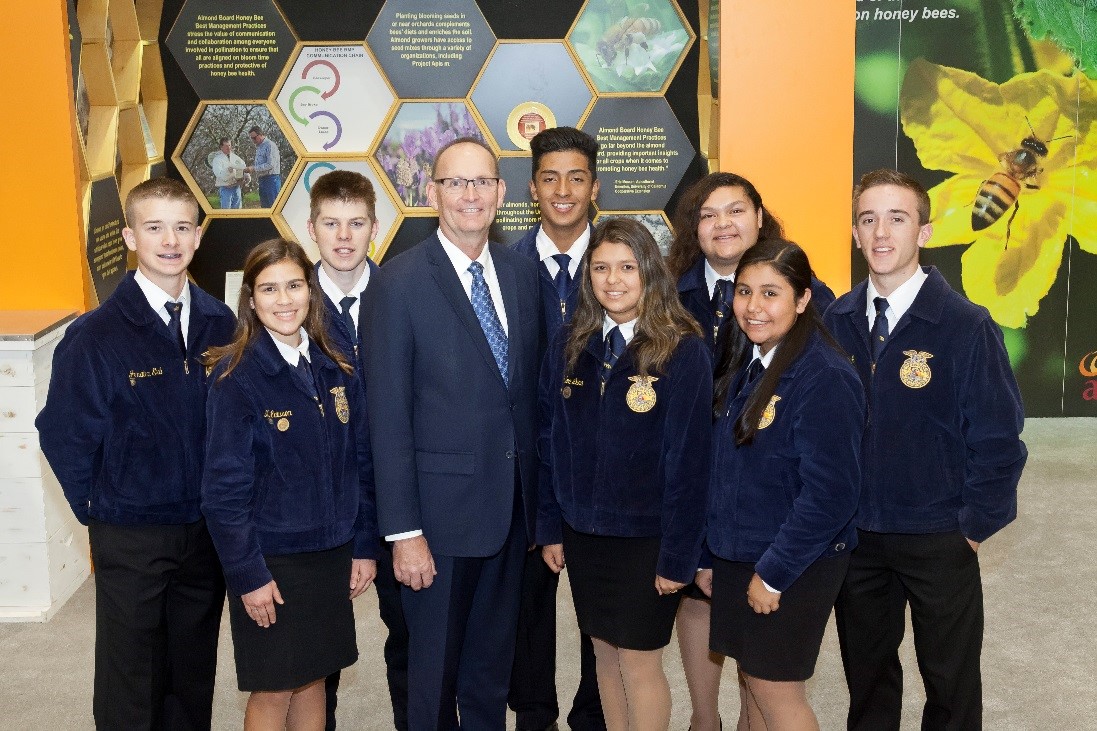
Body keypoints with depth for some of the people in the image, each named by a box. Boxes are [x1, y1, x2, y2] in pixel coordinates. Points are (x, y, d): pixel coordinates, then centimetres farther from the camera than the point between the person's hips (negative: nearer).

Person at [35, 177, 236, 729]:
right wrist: (96, 508, -2)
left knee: (194, 675, 16)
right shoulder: (96, 335, -12)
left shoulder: (220, 324, -1)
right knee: (130, 684, 10)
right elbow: (62, 434, -6)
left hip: (207, 532, 3)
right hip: (131, 538, -3)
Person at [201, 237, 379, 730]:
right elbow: (224, 488, -13)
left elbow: (360, 464, 7)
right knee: (273, 690, 6)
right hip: (270, 559, -5)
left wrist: (364, 546, 4)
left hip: (331, 555, 5)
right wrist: (247, 574, -15)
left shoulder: (337, 371, 3)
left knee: (313, 679, 15)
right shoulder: (236, 377, -13)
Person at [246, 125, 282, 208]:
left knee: (273, 206, -11)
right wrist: (251, 169, 5)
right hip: (262, 180, 9)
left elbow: (271, 164, -19)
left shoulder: (269, 145, -10)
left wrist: (254, 169, -17)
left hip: (271, 179, -9)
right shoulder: (259, 147, 18)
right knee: (264, 207, 9)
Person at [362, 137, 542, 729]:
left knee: (493, 664, 20)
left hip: (511, 504, 5)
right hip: (441, 508, -5)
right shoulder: (398, 282, -11)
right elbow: (388, 417, -12)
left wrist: (533, 501, 9)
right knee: (434, 669, 10)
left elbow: (530, 387, 9)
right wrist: (403, 530, -14)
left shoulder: (521, 271, 5)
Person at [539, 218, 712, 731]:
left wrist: (678, 555, -13)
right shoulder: (568, 347, 2)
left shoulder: (683, 351, -12)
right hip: (583, 534, 4)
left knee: (639, 664, 5)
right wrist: (550, 528, 4)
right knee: (606, 655, 16)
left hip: (646, 538, -4)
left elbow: (689, 458, -13)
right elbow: (549, 442, 6)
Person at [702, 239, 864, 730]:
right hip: (736, 559, 7)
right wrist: (707, 554, 8)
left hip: (794, 568, -7)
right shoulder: (743, 366, 5)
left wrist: (773, 573, -17)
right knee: (751, 688, 16)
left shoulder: (825, 377, -20)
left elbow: (830, 493, -21)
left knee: (775, 689, 4)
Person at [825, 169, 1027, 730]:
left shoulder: (966, 326, -13)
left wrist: (975, 526, -9)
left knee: (951, 685, 13)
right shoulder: (835, 321, -2)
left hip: (939, 540, -3)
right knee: (866, 677, 19)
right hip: (854, 535, 3)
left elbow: (999, 439, -10)